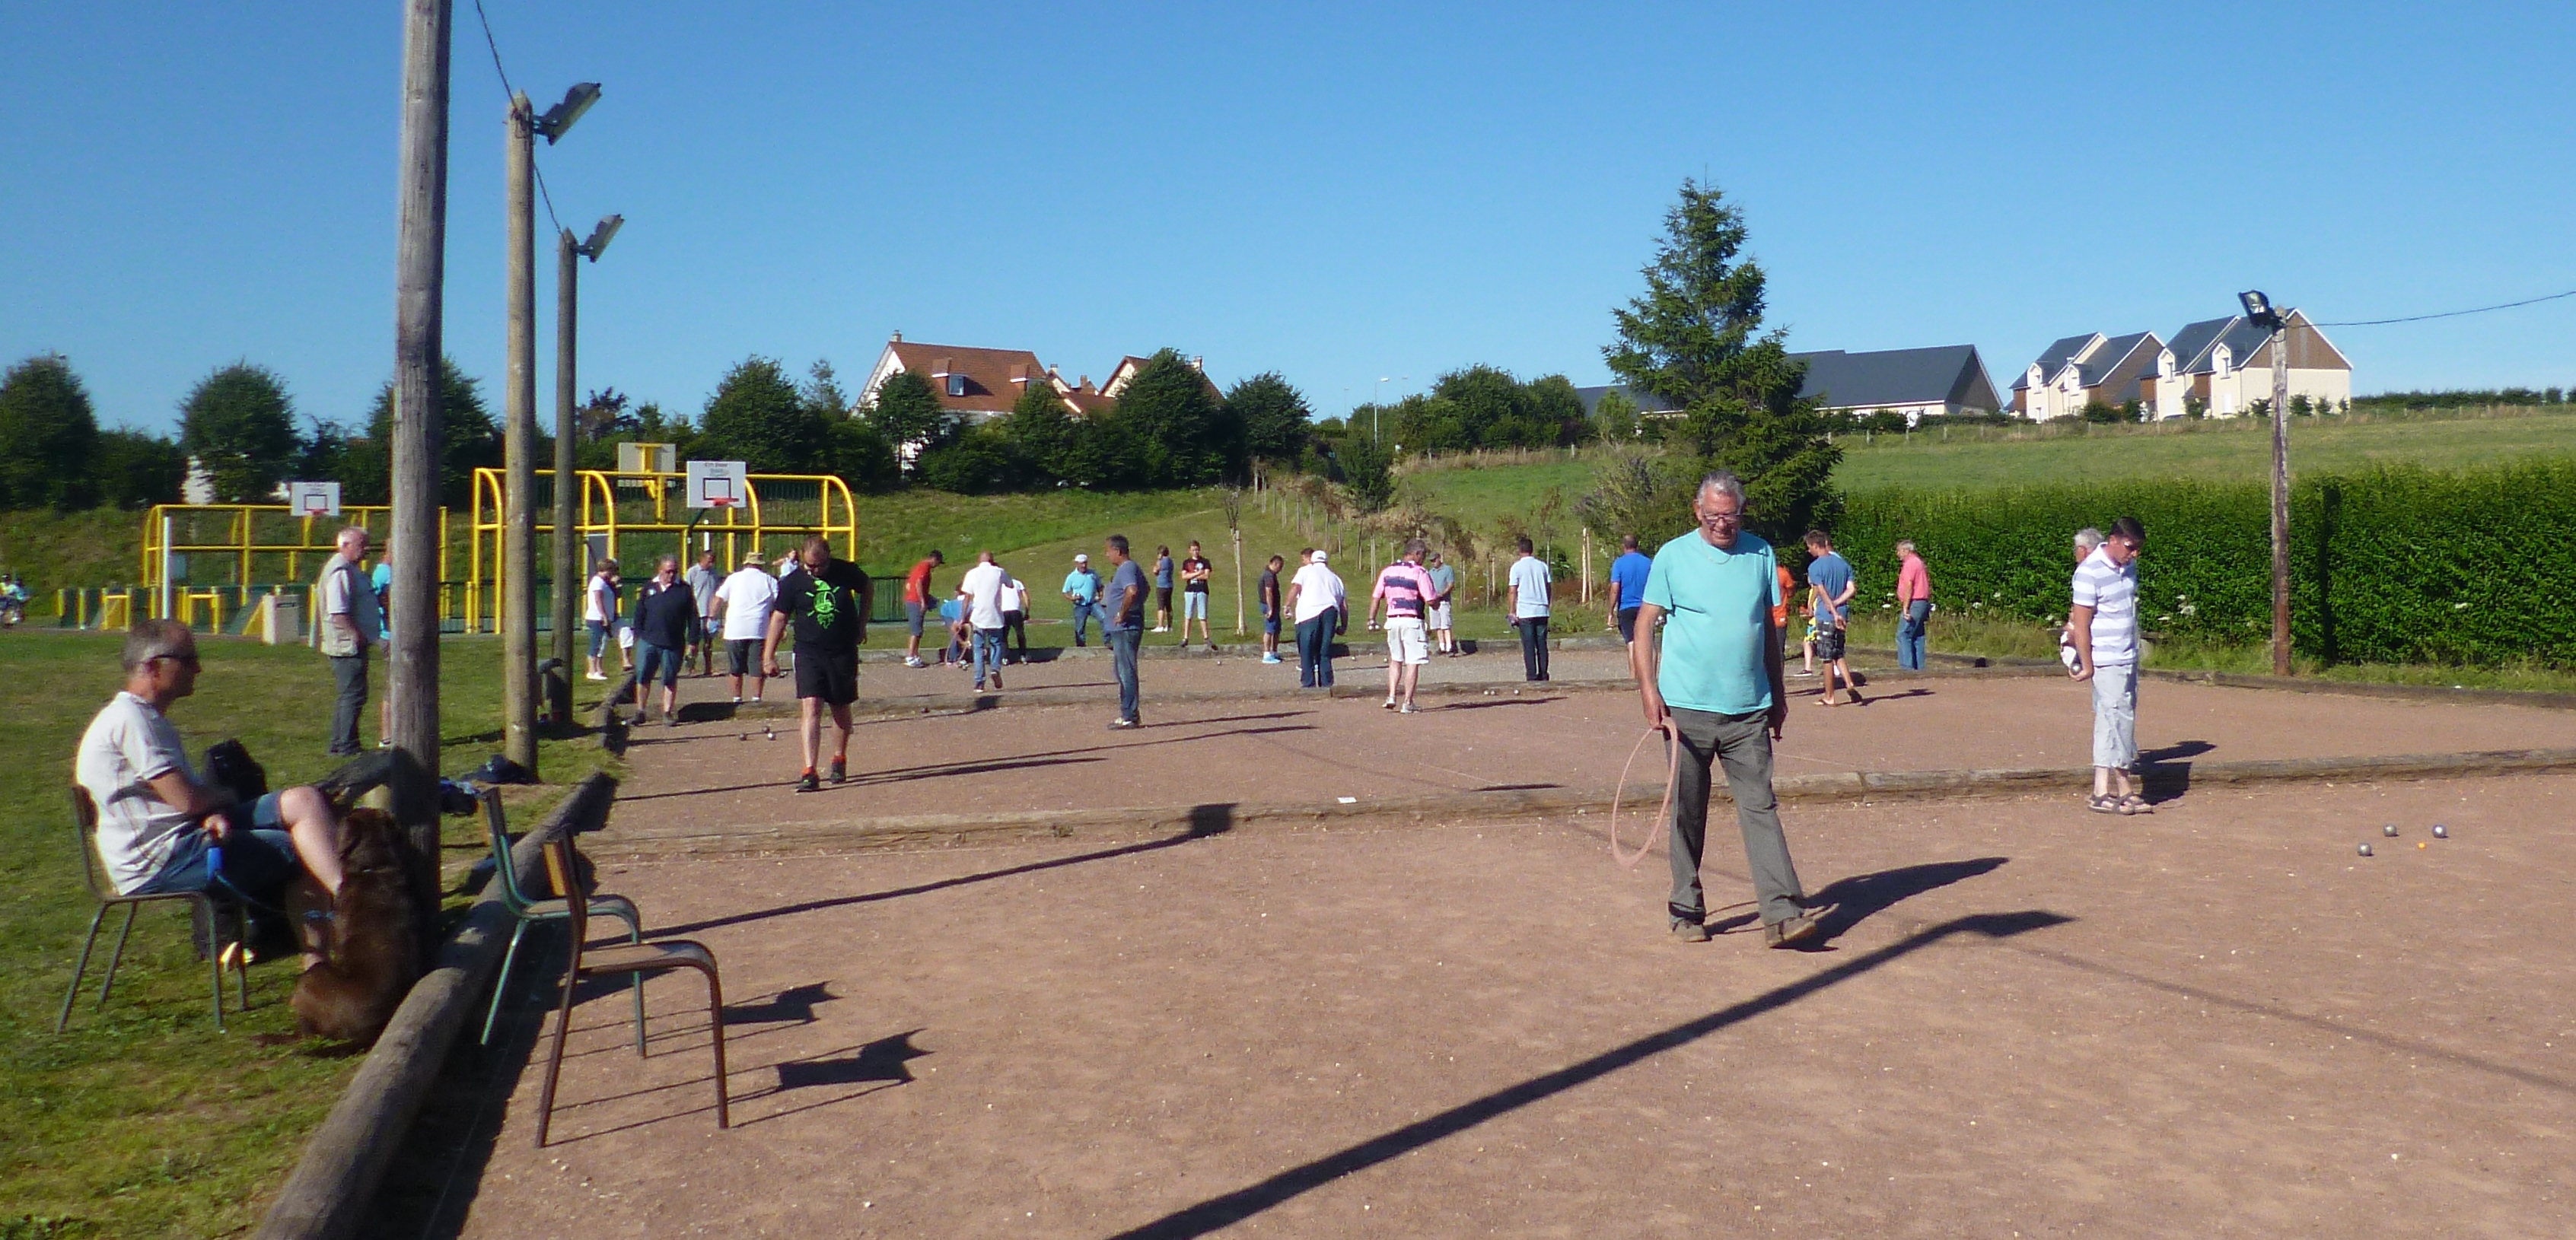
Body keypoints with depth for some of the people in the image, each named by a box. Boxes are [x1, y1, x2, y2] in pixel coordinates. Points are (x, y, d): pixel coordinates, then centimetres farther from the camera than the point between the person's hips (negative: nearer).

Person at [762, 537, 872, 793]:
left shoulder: (847, 572, -4)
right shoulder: (793, 582, -5)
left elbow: (868, 589, 17)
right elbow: (779, 617, 2)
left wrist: (861, 624, 16)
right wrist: (768, 656, 0)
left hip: (844, 653, 1)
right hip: (808, 654, -1)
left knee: (841, 710, 14)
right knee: (810, 709, -14)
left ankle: (839, 758, 36)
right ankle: (809, 772, -19)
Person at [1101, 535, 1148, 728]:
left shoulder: (1126, 569, -15)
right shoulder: (1133, 568, 17)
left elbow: (1132, 591, -33)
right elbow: (1144, 589, 32)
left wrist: (1122, 614, -24)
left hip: (1125, 629, -11)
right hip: (1122, 630, 11)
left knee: (1126, 672, -8)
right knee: (1122, 671, 16)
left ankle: (1130, 717, -6)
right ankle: (1128, 714, 22)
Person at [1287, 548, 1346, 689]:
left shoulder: (1305, 571, 15)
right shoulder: (1335, 577, 27)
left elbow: (1295, 588, -3)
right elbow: (1344, 604, 22)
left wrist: (1288, 606, -2)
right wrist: (1344, 625, 24)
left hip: (1309, 614, -4)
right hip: (1330, 613, 4)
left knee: (1306, 651, 2)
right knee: (1325, 652, 11)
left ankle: (1308, 683, -3)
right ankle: (1326, 684, 7)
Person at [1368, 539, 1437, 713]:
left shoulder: (1387, 571, 7)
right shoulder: (1419, 573, -9)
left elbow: (1375, 597, 7)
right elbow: (1430, 601, -11)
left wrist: (1372, 619, 11)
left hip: (1392, 620, 5)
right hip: (1412, 620, -5)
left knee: (1395, 660, 19)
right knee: (1412, 662, 1)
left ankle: (1391, 696, 7)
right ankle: (1407, 703, 0)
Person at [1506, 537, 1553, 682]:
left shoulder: (1517, 567, -2)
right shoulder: (1542, 565, 8)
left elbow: (1513, 591, -4)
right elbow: (1549, 587, 10)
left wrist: (1512, 610, -1)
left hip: (1525, 611, -3)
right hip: (1542, 610, 3)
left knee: (1528, 645, -1)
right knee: (1542, 644, 7)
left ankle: (1531, 675, -4)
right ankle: (1543, 674, 6)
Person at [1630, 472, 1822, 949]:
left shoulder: (1761, 555, 9)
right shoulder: (1672, 556, 0)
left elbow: (1769, 629, 17)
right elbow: (1645, 625, -1)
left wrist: (1778, 695, 18)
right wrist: (1649, 689, -12)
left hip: (1749, 711, 2)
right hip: (1687, 709, -2)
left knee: (1760, 808, -4)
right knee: (1687, 814, 6)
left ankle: (1782, 914, -7)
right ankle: (1686, 911, 17)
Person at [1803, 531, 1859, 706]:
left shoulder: (1815, 567, -8)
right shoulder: (1844, 563, 10)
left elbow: (1823, 593, -17)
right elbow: (1852, 589, 2)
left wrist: (1834, 613, -20)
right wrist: (1836, 604, -3)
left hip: (1826, 617, -6)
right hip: (1842, 614, 6)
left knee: (1827, 658, 1)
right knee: (1838, 655, 17)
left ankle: (1829, 697, 7)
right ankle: (1850, 684, -2)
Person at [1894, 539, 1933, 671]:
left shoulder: (1909, 564, -10)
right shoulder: (1919, 562, 20)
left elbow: (1909, 587, -18)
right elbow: (1927, 584, 21)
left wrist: (1905, 607, -20)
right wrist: (1927, 611, 22)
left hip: (1913, 604, -10)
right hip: (1923, 603, 10)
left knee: (1903, 636, -11)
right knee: (1917, 637, 10)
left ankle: (1906, 666, -17)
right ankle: (1919, 668, 10)